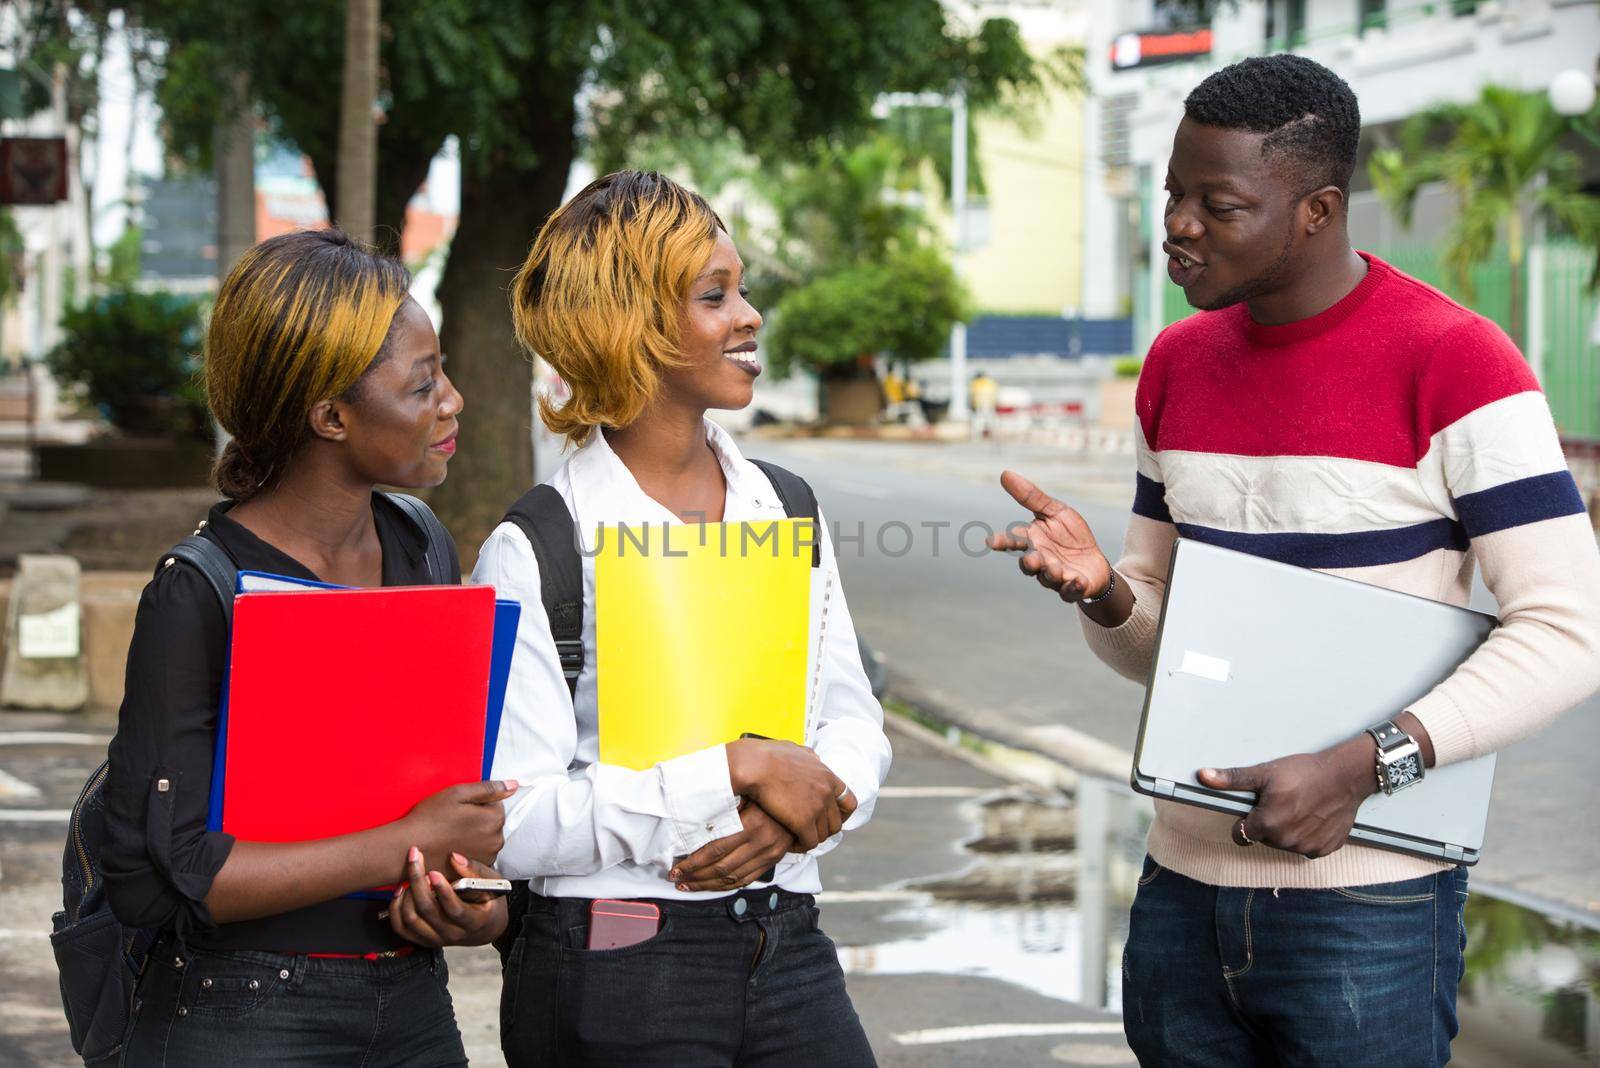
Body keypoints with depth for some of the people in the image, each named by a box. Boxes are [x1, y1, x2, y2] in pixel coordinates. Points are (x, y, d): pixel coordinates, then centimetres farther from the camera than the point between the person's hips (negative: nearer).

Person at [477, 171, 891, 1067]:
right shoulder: (533, 553, -9)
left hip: (788, 950, 5)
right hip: (617, 978, -5)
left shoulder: (787, 509, 8)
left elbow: (857, 726, 10)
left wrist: (786, 819, -10)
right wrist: (738, 768, -17)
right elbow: (516, 819, -16)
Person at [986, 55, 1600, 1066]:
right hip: (1185, 881, 6)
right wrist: (1101, 590, -8)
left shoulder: (1454, 360, -12)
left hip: (1368, 904, -6)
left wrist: (1360, 765, -25)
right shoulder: (1179, 365, 9)